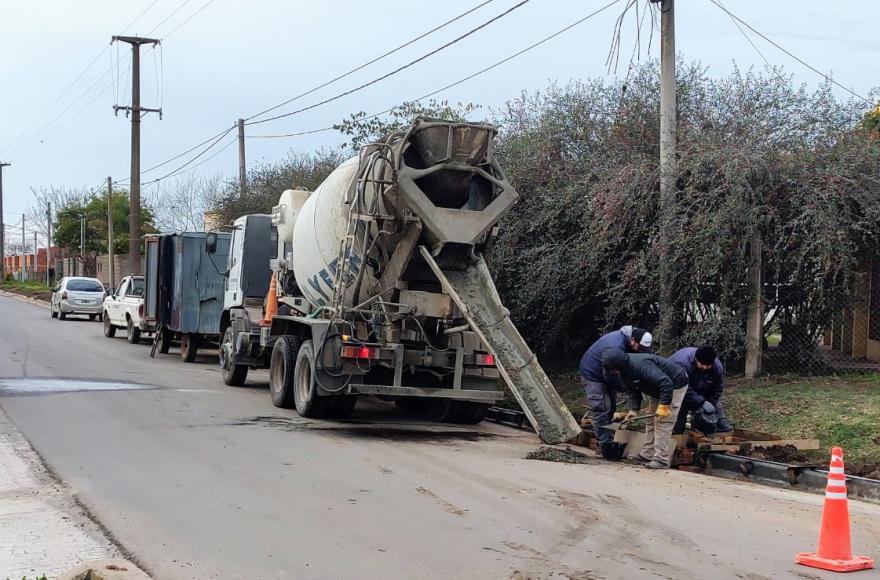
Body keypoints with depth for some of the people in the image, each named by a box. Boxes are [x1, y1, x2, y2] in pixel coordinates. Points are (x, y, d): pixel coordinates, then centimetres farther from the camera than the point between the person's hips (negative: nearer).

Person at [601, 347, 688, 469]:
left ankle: (661, 459, -11)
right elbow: (632, 392, 3)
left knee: (662, 422, -13)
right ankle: (647, 454, 19)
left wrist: (664, 405, -38)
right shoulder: (625, 370, -6)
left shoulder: (641, 365, -38)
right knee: (651, 421, 12)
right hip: (657, 390, 10)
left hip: (675, 385, -10)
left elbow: (666, 383, -40)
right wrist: (632, 409, -10)